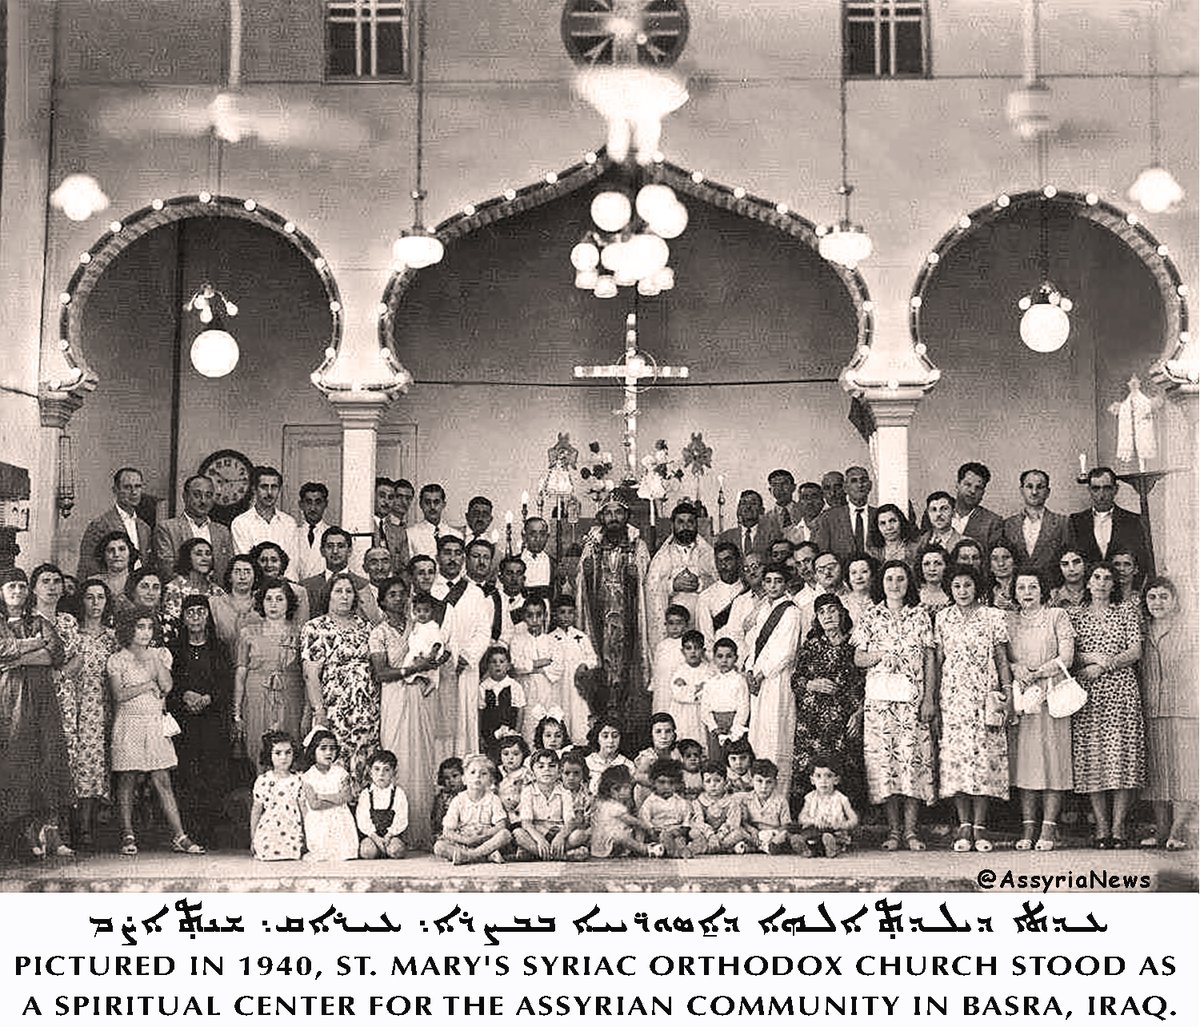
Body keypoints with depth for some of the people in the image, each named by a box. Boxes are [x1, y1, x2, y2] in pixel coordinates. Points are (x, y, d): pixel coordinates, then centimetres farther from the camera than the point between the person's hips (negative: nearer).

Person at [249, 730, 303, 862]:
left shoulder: (298, 780, 2)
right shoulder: (263, 781, -1)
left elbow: (303, 809, 7)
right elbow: (256, 810, 8)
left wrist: (306, 836, 6)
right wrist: (253, 838, 11)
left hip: (293, 838, 1)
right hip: (268, 836, -1)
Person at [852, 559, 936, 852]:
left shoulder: (920, 617, 9)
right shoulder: (871, 618, 8)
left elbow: (929, 660, 7)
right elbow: (858, 658, 7)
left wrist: (929, 699, 0)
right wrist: (879, 656, -13)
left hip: (912, 698, 0)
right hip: (879, 697, 0)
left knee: (913, 758, -6)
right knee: (884, 759, -4)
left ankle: (910, 829, 0)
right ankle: (893, 830, 3)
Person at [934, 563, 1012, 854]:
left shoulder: (993, 617, 6)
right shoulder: (942, 618, 9)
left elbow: (1001, 658, 7)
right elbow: (938, 659, 10)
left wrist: (1007, 691, -1)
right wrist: (934, 697, 5)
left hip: (984, 694, -1)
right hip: (953, 695, 1)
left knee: (984, 754, -6)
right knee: (955, 754, -5)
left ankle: (980, 825, -2)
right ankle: (964, 825, -1)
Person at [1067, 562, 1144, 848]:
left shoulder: (1126, 613, 11)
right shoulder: (1074, 615, 12)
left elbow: (1135, 652, 2)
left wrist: (1103, 665, -8)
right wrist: (1091, 658, -10)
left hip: (1121, 689, 0)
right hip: (1086, 692, 0)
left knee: (1122, 754, -7)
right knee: (1092, 757, -5)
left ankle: (1118, 827, -3)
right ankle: (1101, 827, -1)